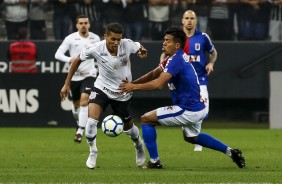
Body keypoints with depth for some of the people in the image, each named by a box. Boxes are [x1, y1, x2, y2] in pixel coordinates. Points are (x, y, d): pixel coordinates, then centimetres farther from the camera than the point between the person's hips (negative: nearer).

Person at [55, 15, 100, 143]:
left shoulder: (95, 39, 1)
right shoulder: (71, 39, -7)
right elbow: (58, 54, -13)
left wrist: (97, 67, 17)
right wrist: (70, 59, -28)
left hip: (89, 75, -1)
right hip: (75, 76, 1)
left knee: (84, 100, -21)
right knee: (76, 104, 14)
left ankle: (80, 132, -23)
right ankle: (80, 124, 45)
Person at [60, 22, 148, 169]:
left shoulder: (127, 45, -22)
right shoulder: (96, 49, -23)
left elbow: (140, 49, 0)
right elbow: (77, 60, -6)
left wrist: (142, 53, -26)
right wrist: (67, 84, -4)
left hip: (123, 93, 1)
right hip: (102, 88, -1)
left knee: (128, 126, 16)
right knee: (91, 121, -21)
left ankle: (139, 145, 50)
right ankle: (93, 153, 3)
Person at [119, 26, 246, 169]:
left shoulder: (176, 60, -20)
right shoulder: (177, 57, 10)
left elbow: (158, 84, -29)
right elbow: (153, 74, 16)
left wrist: (134, 87, -17)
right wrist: (132, 84, 4)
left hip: (188, 111, -10)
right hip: (198, 108, 10)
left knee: (146, 119, -2)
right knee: (191, 137, 35)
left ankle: (154, 161, 1)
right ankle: (230, 152, 32)